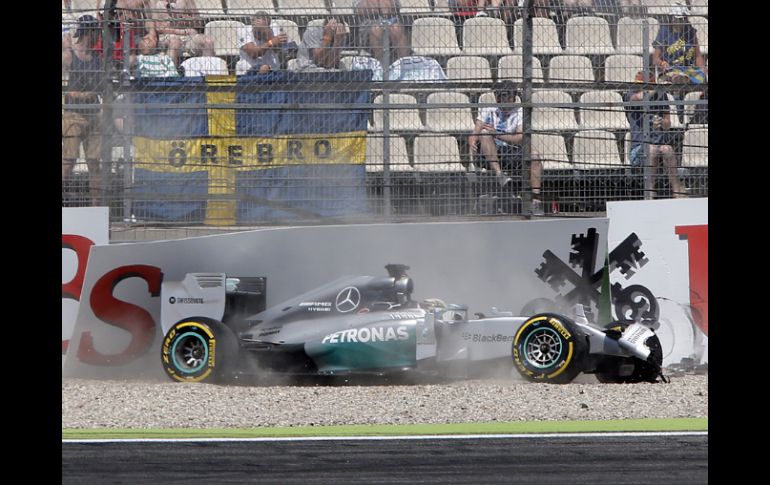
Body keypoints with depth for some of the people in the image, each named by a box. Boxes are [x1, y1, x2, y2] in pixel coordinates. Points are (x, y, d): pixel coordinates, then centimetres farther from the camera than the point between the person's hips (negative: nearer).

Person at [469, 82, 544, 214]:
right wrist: (472, 143, -25)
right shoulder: (487, 111, 10)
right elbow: (474, 134, 0)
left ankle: (536, 199, -30)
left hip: (512, 156, 0)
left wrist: (497, 134, -22)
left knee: (534, 154, -26)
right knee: (485, 133, -26)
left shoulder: (520, 113, 6)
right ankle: (499, 174, -40)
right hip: (489, 157, 0)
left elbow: (520, 138, -10)